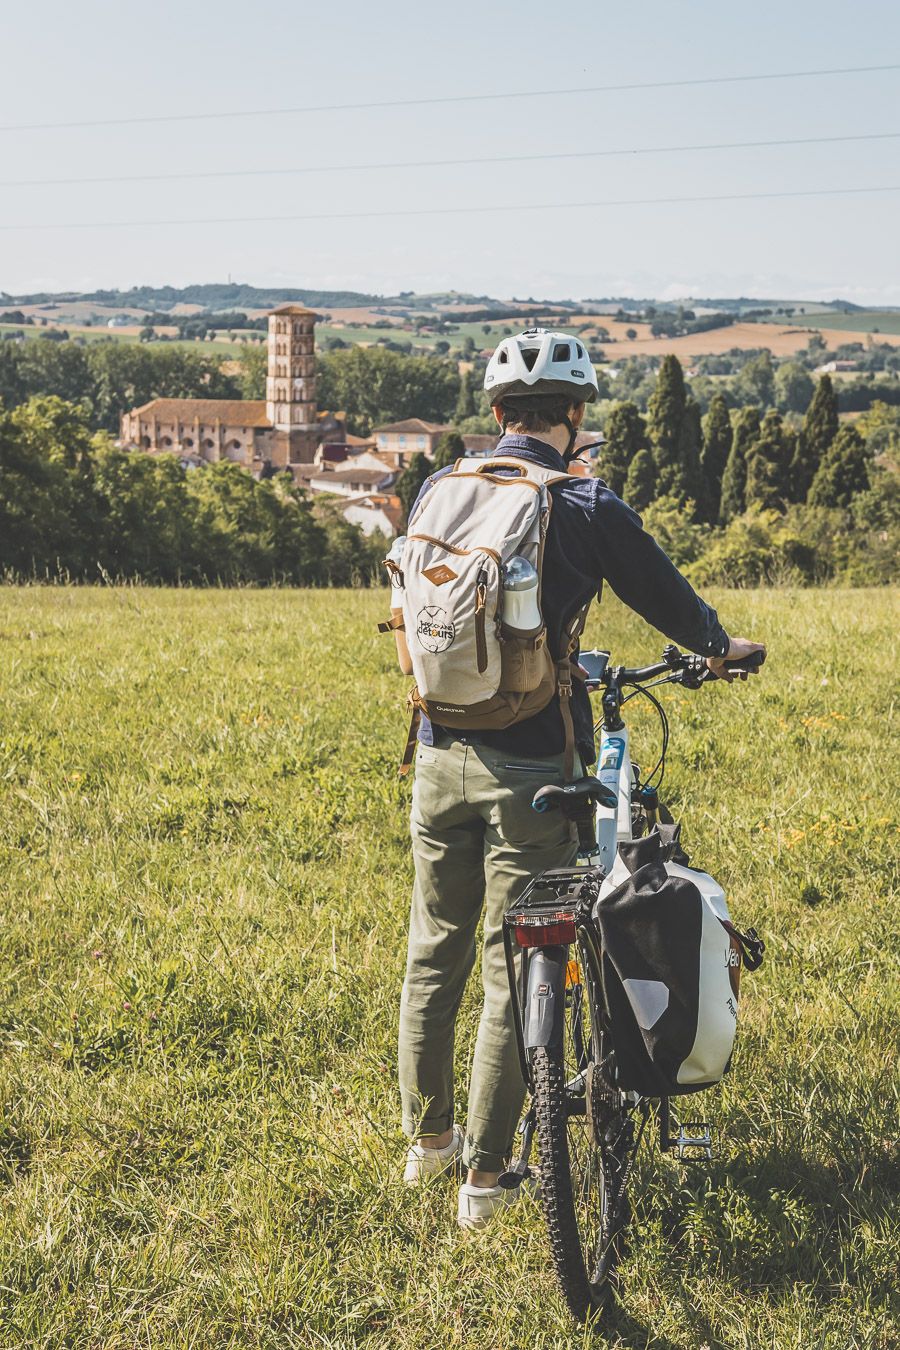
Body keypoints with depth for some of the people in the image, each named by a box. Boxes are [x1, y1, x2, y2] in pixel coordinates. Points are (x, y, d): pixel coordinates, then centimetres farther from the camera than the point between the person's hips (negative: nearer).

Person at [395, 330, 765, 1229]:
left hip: (442, 756, 5)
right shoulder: (588, 509, -10)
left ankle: (427, 1138, 31)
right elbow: (666, 599, 3)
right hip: (529, 766, -4)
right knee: (511, 970, 5)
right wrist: (720, 646, 25)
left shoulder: (438, 492, 3)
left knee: (434, 951, 17)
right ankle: (484, 1174, 12)